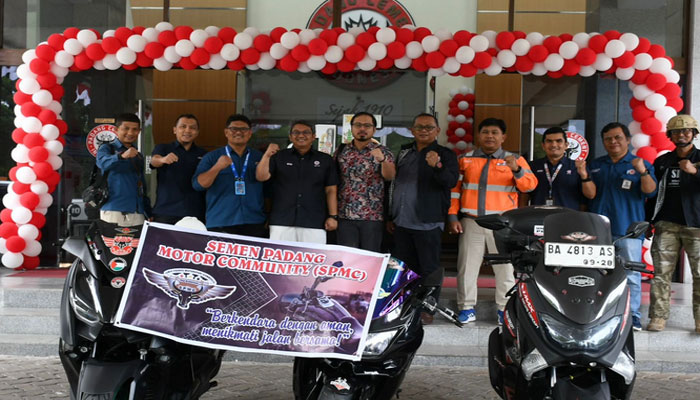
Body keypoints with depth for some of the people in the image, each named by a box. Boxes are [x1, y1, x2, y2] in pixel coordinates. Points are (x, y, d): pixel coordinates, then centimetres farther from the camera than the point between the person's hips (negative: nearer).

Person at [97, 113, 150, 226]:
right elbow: (103, 163, -20)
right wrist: (122, 156, -39)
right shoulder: (107, 148, 4)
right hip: (114, 212, -4)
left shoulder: (138, 156, 19)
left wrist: (148, 213, 14)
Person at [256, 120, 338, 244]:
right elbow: (261, 177, 2)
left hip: (314, 224, 0)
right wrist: (267, 156, -13)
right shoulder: (279, 157, 13)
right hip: (281, 223, 0)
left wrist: (333, 216, 2)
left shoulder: (325, 160, 12)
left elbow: (331, 190, 10)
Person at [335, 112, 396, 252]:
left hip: (372, 217, -2)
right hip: (345, 215, 2)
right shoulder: (341, 151, 9)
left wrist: (382, 159, -37)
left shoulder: (383, 152, 1)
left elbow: (390, 176, -16)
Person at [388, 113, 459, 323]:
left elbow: (451, 181, -19)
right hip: (401, 223, 6)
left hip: (428, 223, -5)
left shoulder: (445, 154, -2)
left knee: (429, 269, -1)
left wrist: (436, 167, -39)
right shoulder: (404, 152, 14)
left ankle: (427, 309, 8)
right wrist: (390, 216, 18)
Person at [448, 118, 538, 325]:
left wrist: (516, 170, -25)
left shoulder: (515, 160, 5)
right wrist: (453, 216, 1)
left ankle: (505, 309, 13)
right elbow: (454, 189, 9)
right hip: (471, 222, 1)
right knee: (467, 265, 3)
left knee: (505, 266, 3)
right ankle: (467, 307, 13)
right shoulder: (465, 159, 9)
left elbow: (530, 185, -7)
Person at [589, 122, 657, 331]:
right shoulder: (595, 165, 17)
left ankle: (632, 314, 4)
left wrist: (643, 172, -25)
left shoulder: (641, 165, 6)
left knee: (631, 275, -2)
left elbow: (650, 191, -7)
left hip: (628, 230, -3)